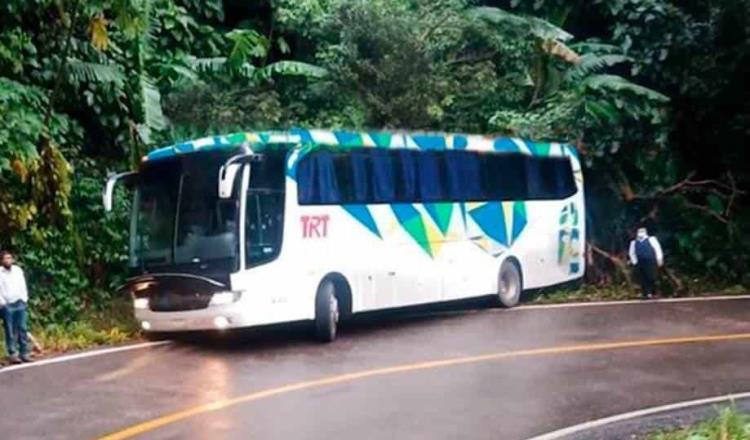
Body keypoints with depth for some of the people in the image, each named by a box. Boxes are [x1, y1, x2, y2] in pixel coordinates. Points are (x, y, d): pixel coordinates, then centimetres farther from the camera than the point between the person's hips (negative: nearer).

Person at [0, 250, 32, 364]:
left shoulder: (18, 270, 10)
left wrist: (24, 299, 6)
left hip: (20, 304, 4)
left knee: (23, 329, 3)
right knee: (10, 331, -1)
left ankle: (24, 353, 8)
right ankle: (13, 354, 3)